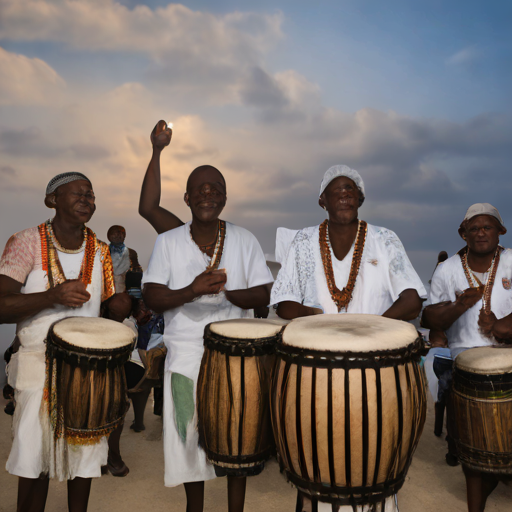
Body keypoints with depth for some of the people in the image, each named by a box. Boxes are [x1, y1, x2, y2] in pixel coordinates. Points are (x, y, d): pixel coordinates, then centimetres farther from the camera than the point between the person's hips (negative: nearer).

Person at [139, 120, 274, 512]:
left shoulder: (245, 240, -3)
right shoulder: (170, 241, -3)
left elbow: (264, 295, -5)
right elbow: (151, 298, -8)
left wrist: (226, 291, -24)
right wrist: (191, 291, -25)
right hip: (186, 356, 0)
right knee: (190, 439, 13)